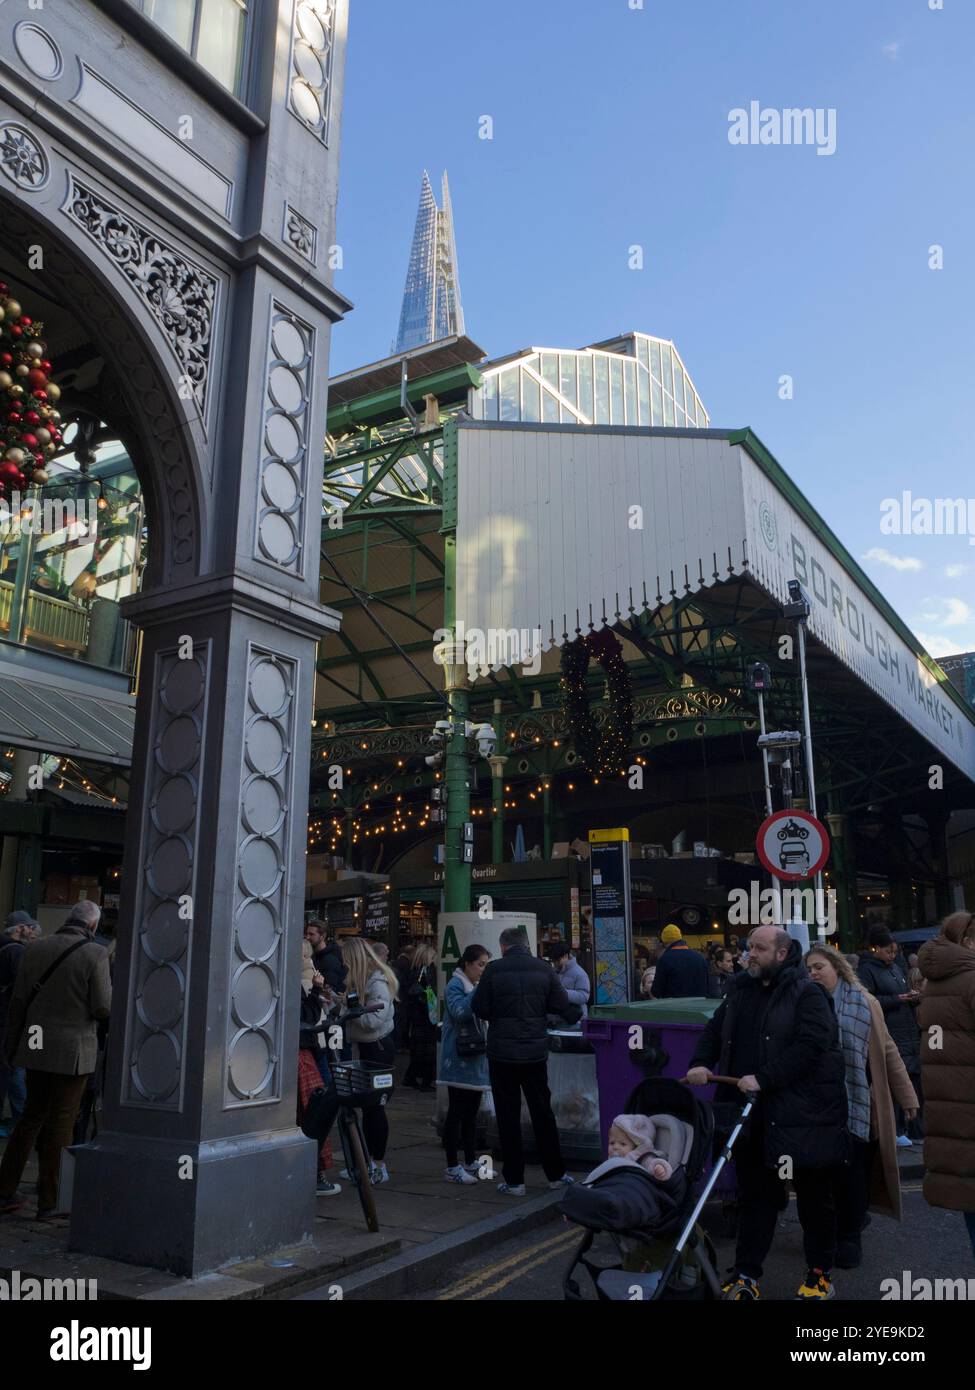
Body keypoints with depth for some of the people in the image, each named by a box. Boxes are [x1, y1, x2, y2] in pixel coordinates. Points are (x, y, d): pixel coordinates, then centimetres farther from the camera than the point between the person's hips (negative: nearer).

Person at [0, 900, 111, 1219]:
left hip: (37, 1047, 4)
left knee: (32, 1115, 19)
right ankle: (48, 1202, 13)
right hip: (73, 1051, -4)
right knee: (60, 1124, 6)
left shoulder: (36, 948, 2)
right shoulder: (95, 955, -12)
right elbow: (103, 1008, -13)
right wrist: (109, 988, 8)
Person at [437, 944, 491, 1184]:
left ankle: (470, 1163, 23)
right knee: (456, 1113, -2)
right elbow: (459, 1012, -29)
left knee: (471, 1112, 14)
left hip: (476, 1058, 8)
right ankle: (452, 1168, 4)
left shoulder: (479, 986, 14)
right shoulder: (455, 985, -11)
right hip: (459, 1059, -8)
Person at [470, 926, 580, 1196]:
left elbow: (480, 1009, -7)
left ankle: (514, 1181, 12)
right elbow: (563, 1007, -1)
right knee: (542, 1113, 15)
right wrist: (579, 1014, 20)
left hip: (502, 1053, -2)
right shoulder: (544, 969, -3)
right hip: (535, 1052, 2)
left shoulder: (494, 970, -9)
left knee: (508, 1116, 7)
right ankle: (555, 1174, 23)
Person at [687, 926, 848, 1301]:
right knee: (754, 1195, 14)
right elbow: (714, 1031, 16)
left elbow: (809, 1045, -20)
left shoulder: (807, 994, -9)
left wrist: (764, 1079, -24)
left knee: (814, 1197, 11)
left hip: (802, 1112, -5)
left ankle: (820, 1275, 27)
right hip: (752, 1112, 5)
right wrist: (700, 1063, -4)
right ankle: (746, 1275, 23)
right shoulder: (740, 991, 10)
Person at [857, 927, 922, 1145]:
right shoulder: (867, 970, -7)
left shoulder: (896, 967, 18)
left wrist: (913, 997, 5)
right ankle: (895, 1132, 2)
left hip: (909, 1035, 8)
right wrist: (896, 999, -17)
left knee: (915, 1081, 9)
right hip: (888, 1036, -8)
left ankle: (916, 1129, 20)